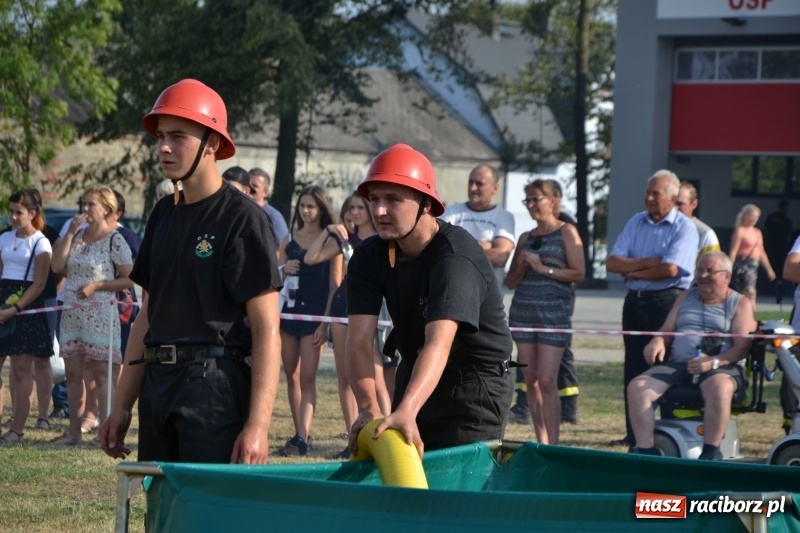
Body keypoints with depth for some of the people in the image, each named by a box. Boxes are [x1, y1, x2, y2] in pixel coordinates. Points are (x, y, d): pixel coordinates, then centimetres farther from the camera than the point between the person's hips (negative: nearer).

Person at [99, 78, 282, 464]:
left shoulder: (242, 219, -8)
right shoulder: (164, 215, 15)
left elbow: (267, 329, -13)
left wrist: (258, 424, -21)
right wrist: (122, 407, 17)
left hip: (216, 388, -8)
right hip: (158, 385, 8)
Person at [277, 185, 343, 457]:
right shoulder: (289, 240, 10)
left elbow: (335, 284, -4)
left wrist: (325, 322, -10)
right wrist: (283, 269, -7)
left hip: (315, 313, -5)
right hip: (289, 311, 5)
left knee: (307, 379, -9)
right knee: (291, 376, 8)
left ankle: (302, 439, -16)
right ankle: (299, 433, 17)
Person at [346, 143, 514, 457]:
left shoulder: (455, 256, -27)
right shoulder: (369, 257, -8)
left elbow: (439, 343, -41)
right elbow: (359, 340, -18)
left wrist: (406, 411, -55)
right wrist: (368, 408, -35)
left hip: (475, 385, -6)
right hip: (415, 376, 6)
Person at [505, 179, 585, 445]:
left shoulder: (566, 232, 1)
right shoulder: (526, 238, 15)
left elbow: (579, 273, -7)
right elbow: (511, 281, 18)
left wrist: (544, 269, -12)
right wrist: (522, 266, -2)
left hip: (554, 311, -5)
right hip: (522, 310, 5)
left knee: (547, 381, -11)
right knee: (531, 380, 3)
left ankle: (552, 444, -10)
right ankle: (541, 442, 8)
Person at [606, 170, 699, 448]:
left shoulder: (684, 228, -6)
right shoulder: (636, 223, 11)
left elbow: (670, 269, -20)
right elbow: (613, 263, 2)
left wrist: (634, 271, -7)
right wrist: (647, 263, -11)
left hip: (667, 301, -6)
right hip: (635, 301, 6)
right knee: (633, 371, 7)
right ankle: (634, 434, 11)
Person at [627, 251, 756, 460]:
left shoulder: (740, 304, 8)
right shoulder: (686, 297, 24)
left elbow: (742, 346, -5)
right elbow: (666, 331, 20)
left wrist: (714, 362, -24)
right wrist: (657, 342, -6)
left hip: (721, 367, -5)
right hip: (677, 365, 5)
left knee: (719, 388, -41)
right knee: (637, 387, -21)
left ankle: (710, 453, -36)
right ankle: (645, 451, -25)